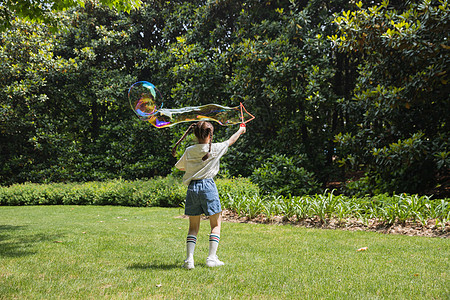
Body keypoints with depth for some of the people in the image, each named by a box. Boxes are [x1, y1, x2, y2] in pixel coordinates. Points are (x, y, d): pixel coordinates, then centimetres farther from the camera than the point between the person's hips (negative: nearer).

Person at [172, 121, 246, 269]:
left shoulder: (189, 151, 5)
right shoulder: (215, 148, -1)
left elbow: (180, 167, 21)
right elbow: (231, 141, 17)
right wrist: (241, 130, 35)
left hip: (192, 187, 3)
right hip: (208, 186, -3)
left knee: (193, 227, 10)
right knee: (216, 225, 9)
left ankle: (189, 259, 0)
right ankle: (212, 258, 2)